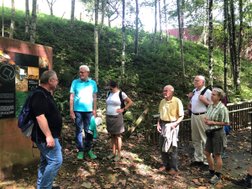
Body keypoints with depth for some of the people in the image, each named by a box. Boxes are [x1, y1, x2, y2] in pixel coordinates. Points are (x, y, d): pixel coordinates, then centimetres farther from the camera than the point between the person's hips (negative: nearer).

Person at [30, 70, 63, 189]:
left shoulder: (45, 94, 14)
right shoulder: (39, 95, -19)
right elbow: (40, 116, -27)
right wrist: (48, 136, -28)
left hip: (47, 136, 11)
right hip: (45, 136, -11)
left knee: (46, 162, 17)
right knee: (56, 161, -10)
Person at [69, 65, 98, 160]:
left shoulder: (93, 83, 2)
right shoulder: (75, 82, -1)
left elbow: (94, 97, 7)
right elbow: (72, 97, -2)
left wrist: (94, 110, 3)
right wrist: (71, 111, -5)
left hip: (89, 110, 1)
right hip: (78, 110, -1)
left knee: (88, 131, 8)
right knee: (79, 130, 6)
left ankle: (88, 149, 20)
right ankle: (80, 150, 16)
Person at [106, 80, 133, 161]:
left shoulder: (121, 94, -9)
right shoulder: (109, 93, 8)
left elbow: (130, 102, -4)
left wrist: (123, 109, -10)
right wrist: (106, 115, 12)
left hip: (117, 118, -5)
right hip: (109, 117, 6)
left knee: (118, 136, 2)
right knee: (112, 136, 12)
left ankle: (119, 154, 12)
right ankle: (113, 152, 22)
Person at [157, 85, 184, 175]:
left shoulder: (177, 101, -13)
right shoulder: (162, 101, 7)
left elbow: (181, 116, -10)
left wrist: (175, 124, -22)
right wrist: (158, 123, 3)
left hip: (172, 125, -6)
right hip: (163, 125, 6)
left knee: (172, 147, 1)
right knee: (163, 146, 11)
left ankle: (174, 168, 15)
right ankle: (165, 165, 27)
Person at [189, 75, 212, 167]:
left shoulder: (207, 92, -10)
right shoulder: (194, 91, 13)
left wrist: (204, 100, -21)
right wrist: (190, 97, 6)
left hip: (203, 116, -8)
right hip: (193, 116, 8)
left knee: (205, 139, -1)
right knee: (195, 139, 15)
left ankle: (206, 160, 11)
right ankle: (198, 159, 29)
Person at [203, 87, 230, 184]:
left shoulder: (222, 108, -19)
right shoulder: (210, 105, 4)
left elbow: (226, 123, -17)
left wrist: (213, 122, -19)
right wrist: (206, 119, -3)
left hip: (218, 132, -8)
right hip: (210, 132, 8)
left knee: (217, 155, 6)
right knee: (207, 152, 16)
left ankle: (218, 175, 26)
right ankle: (212, 171, 37)